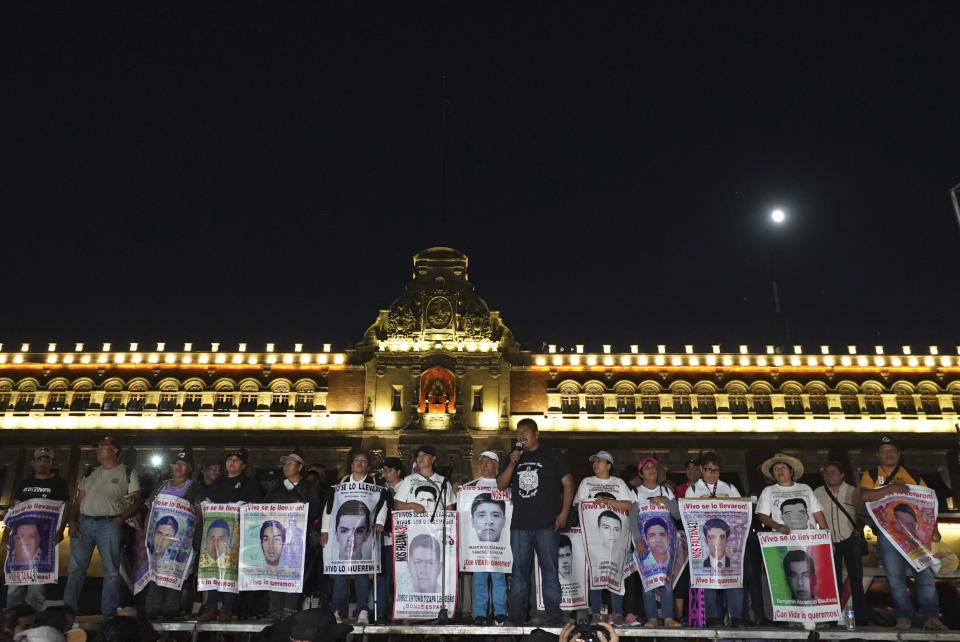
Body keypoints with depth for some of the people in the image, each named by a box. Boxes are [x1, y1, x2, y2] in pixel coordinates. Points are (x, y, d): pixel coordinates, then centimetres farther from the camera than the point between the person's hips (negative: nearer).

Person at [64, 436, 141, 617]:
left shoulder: (127, 472, 7)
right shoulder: (90, 474, 21)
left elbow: (136, 501, 1)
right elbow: (78, 502, 20)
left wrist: (121, 517, -15)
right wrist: (72, 521, 3)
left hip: (109, 524, -4)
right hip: (83, 522, 4)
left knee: (111, 570, -3)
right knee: (75, 568, 3)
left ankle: (108, 611, 4)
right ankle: (68, 608, 12)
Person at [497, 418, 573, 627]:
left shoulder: (552, 456, 5)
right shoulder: (515, 458, 16)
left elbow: (568, 484, 1)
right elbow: (501, 485, 10)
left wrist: (564, 513, -8)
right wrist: (512, 464, -5)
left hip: (546, 524, -3)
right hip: (520, 524, 4)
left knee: (549, 570, -1)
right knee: (519, 570, 8)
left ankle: (554, 615, 6)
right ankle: (516, 615, 15)